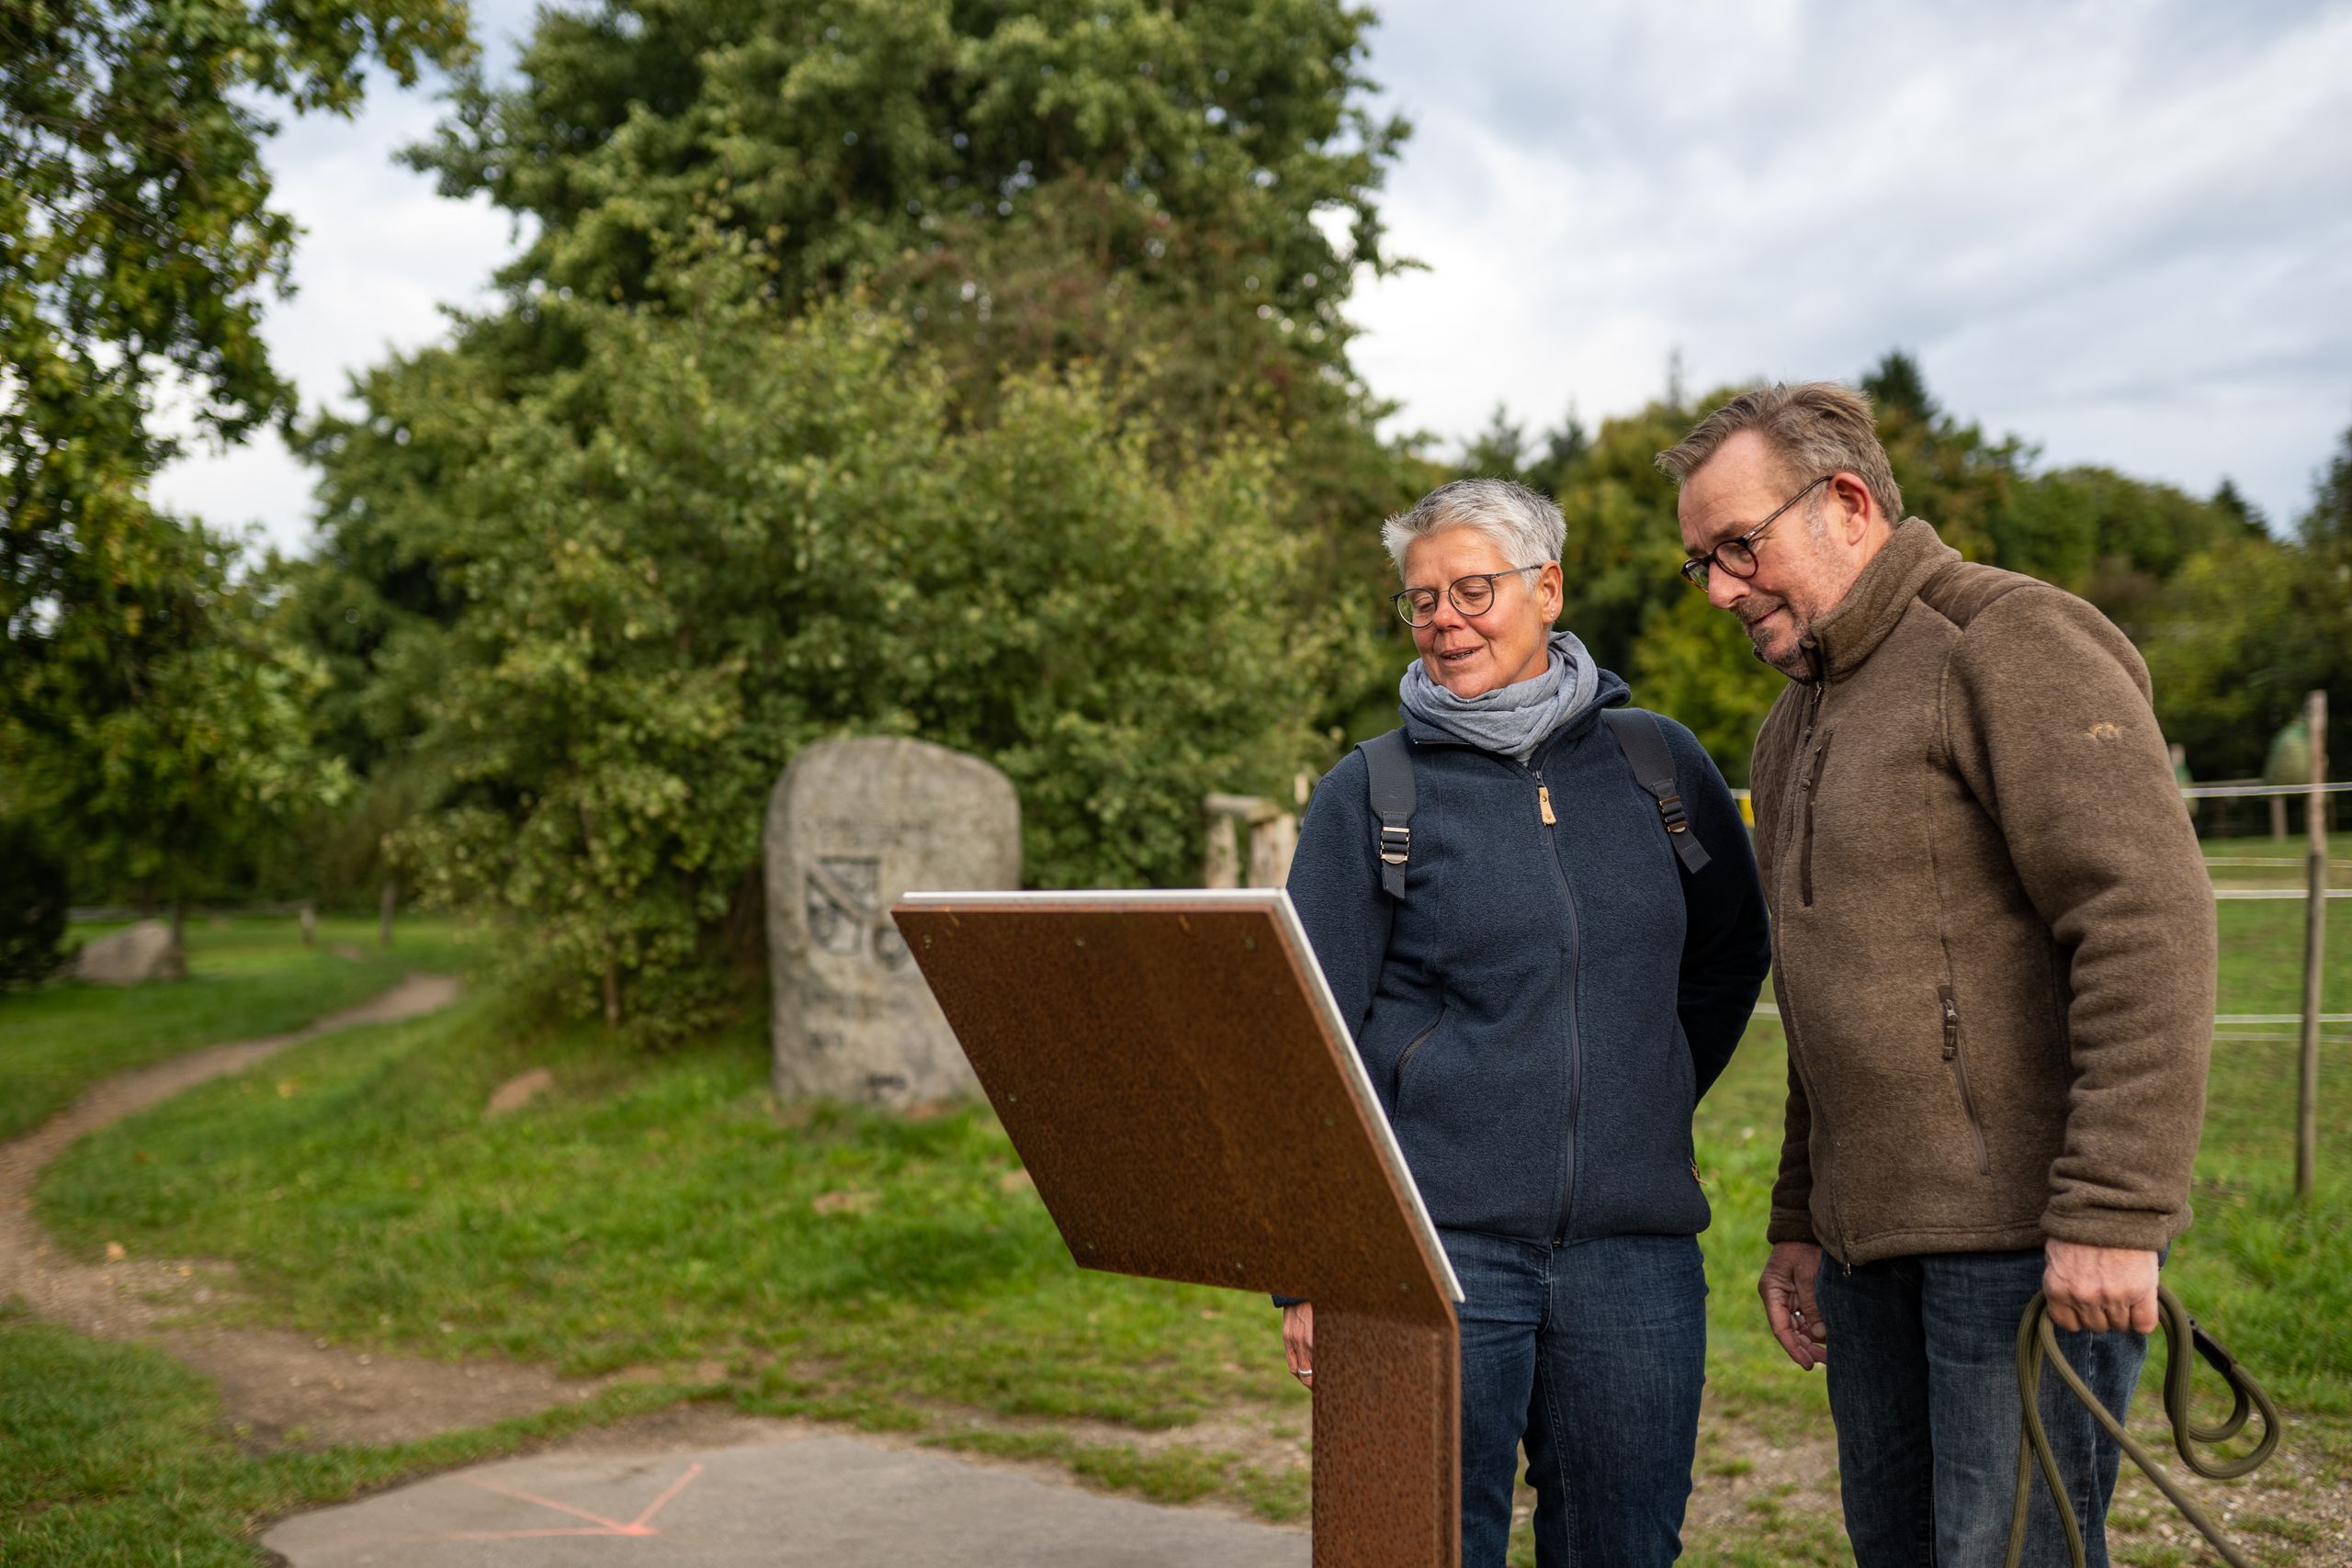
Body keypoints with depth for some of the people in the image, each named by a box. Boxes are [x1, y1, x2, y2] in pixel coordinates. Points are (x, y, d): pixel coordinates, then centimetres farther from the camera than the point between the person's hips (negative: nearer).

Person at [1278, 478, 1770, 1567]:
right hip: (1431, 1240, -2)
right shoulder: (1369, 792, 0)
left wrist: (1651, 1106, 14)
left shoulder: (1661, 764, 7)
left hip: (1634, 1243, 3)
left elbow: (1732, 954, 22)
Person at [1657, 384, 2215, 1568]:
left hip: (2029, 1232, -8)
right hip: (1875, 1230, 9)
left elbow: (2150, 919, -19)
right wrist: (1800, 1224, 20)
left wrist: (2112, 1212, -23)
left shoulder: (2015, 644, -9)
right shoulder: (1798, 724, 19)